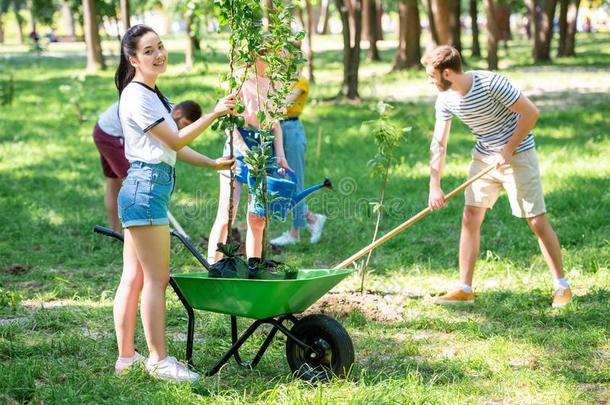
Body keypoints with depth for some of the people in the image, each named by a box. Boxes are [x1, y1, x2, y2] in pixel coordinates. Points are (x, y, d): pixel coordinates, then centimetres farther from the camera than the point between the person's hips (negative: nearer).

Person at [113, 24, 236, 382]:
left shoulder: (152, 94, 19)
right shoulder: (136, 96, -12)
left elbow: (172, 147, 21)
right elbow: (175, 141, -13)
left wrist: (213, 164, 17)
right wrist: (215, 114, -15)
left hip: (141, 189, 10)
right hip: (147, 185, -10)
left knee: (133, 278, 11)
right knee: (157, 278, -6)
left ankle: (126, 357, 16)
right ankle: (159, 360, -1)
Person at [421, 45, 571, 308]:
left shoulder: (491, 83, -24)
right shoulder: (445, 99, -5)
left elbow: (531, 113, -20)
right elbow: (439, 143, -2)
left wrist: (508, 151, -19)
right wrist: (434, 186, -9)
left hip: (517, 155, -6)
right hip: (484, 157, 6)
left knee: (537, 221, -3)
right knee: (470, 218, 1)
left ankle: (562, 286, 9)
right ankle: (465, 290, 7)